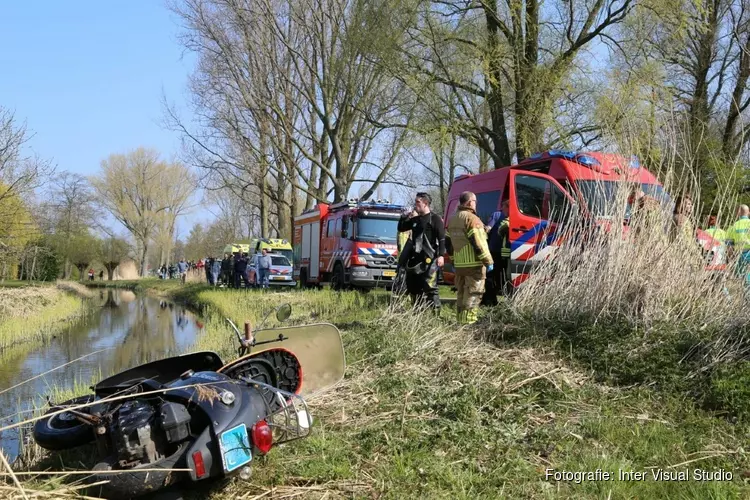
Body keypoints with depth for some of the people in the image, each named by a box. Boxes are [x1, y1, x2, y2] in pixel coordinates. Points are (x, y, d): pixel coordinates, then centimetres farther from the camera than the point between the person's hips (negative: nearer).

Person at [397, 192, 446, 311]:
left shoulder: (435, 219, -3)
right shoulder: (415, 219, 18)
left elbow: (442, 239, -10)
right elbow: (401, 228, 24)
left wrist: (441, 255, -20)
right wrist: (406, 217, 10)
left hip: (429, 260, -8)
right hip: (414, 259, 8)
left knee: (430, 287, -13)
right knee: (413, 288, 11)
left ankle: (436, 312, -10)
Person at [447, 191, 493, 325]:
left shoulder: (452, 220, 15)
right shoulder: (472, 219, -13)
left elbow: (449, 242, 18)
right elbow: (479, 243, -18)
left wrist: (453, 261, 23)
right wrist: (488, 261, -13)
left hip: (459, 265, 8)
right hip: (474, 265, -8)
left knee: (461, 293, 15)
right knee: (473, 294, -5)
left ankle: (461, 321, 19)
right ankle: (468, 322, -8)